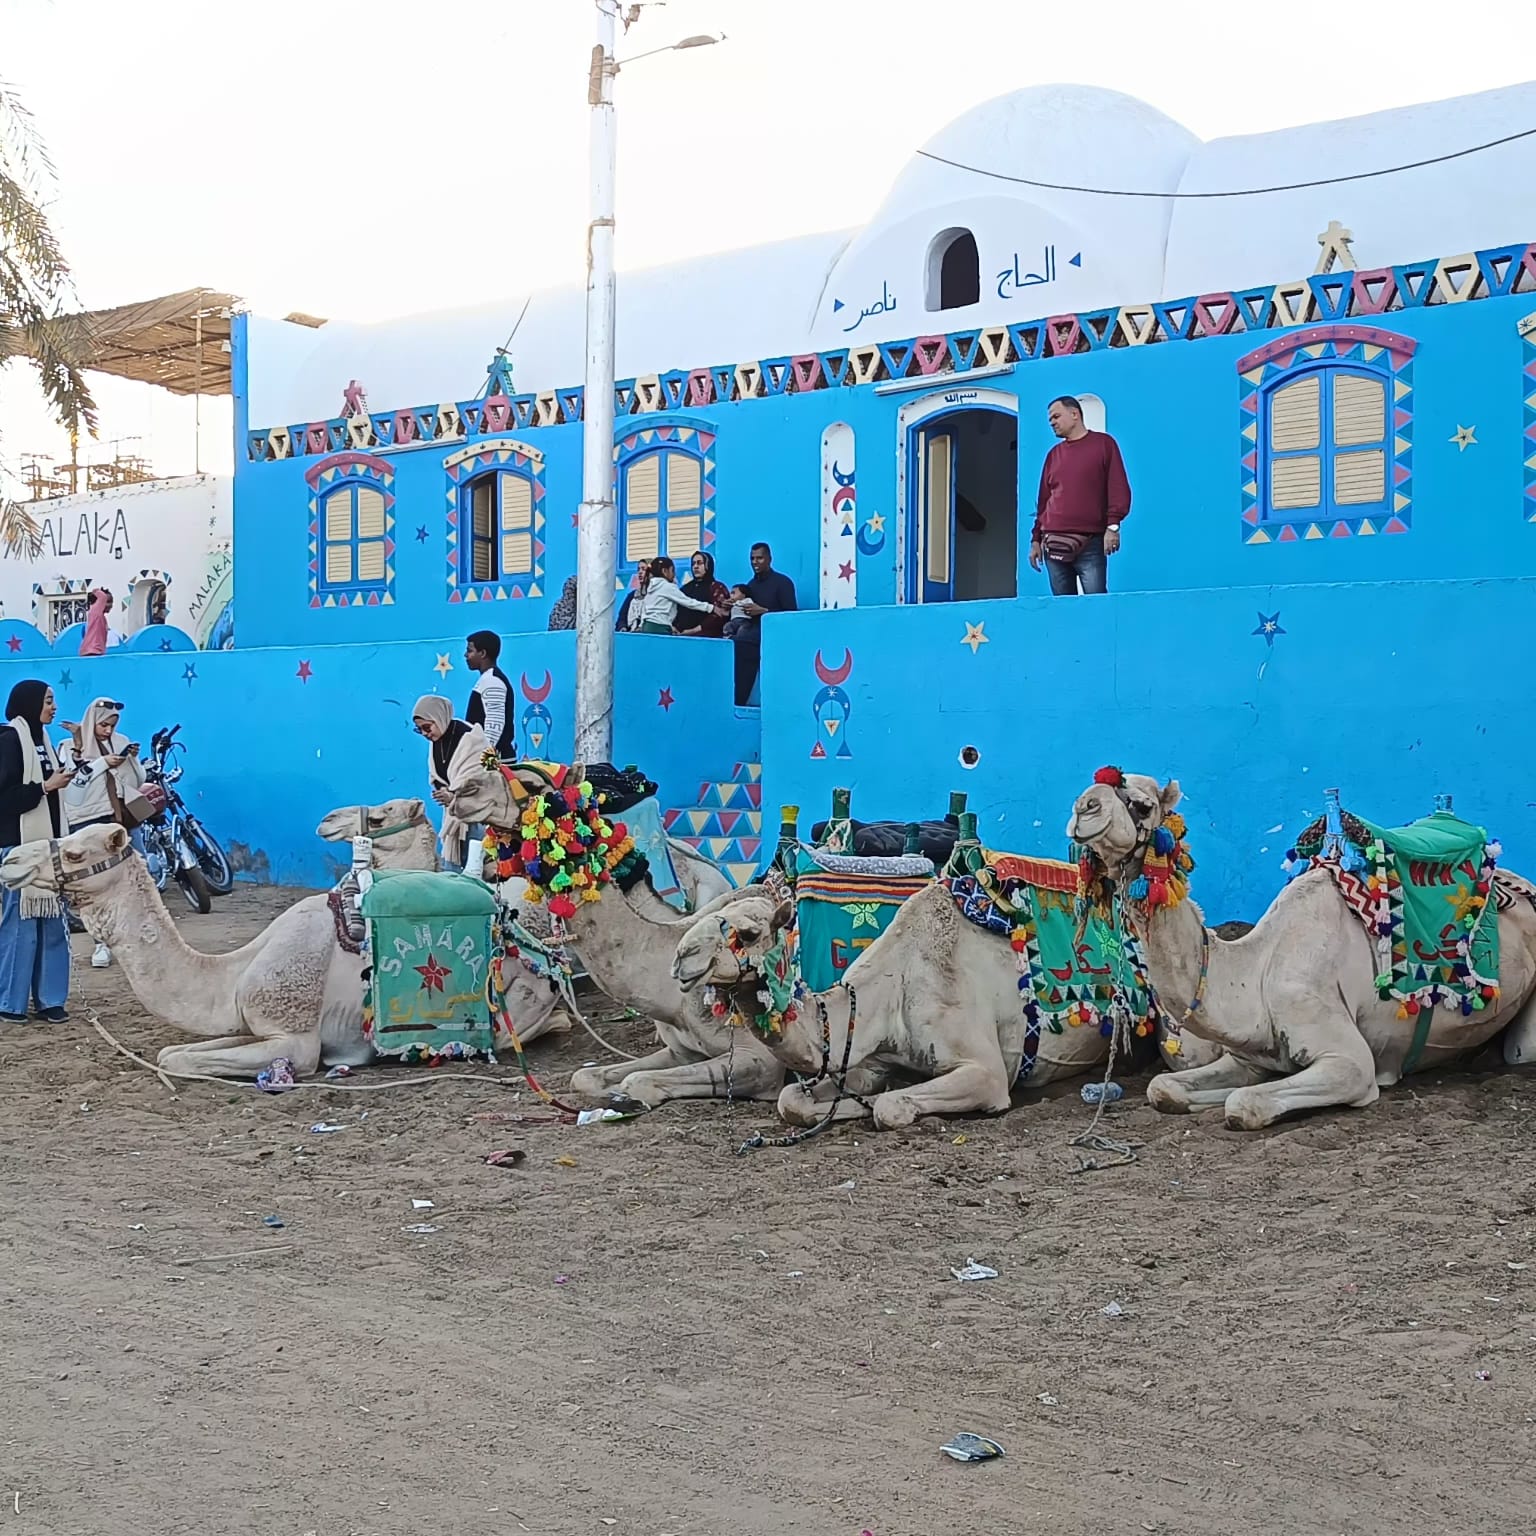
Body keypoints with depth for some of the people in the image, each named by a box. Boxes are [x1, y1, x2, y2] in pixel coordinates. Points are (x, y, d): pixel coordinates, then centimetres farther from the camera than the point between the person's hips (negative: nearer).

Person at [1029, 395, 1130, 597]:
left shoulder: (1103, 443, 7)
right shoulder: (1054, 454, 20)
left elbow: (1118, 487, -1)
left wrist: (1113, 525, -12)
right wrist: (1035, 539, 15)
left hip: (1090, 542, -5)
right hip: (1053, 543, 5)